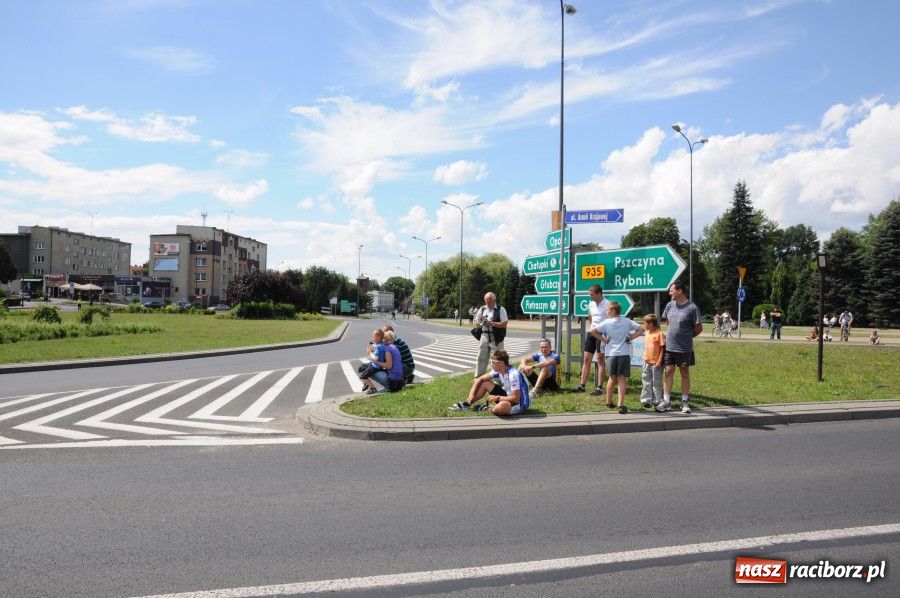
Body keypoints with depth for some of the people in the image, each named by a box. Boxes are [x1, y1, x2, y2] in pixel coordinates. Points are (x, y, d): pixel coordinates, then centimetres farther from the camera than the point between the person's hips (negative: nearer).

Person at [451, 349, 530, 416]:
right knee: (485, 383, 7)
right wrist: (471, 395, -4)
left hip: (520, 404, -8)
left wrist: (496, 398, -20)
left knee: (502, 406, -42)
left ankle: (489, 409, -8)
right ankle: (467, 403, 9)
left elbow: (515, 398, -30)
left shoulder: (513, 375, -29)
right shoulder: (498, 371, -3)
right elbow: (480, 379, 8)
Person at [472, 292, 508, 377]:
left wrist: (492, 323, -21)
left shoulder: (500, 309, -4)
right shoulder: (482, 309, 11)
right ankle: (478, 377, 15)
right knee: (481, 357, 7)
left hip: (496, 337, -4)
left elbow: (504, 324, -12)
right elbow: (475, 321, 15)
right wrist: (479, 322, -8)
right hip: (484, 336, 4)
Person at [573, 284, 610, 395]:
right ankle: (582, 385, 9)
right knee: (586, 359, 5)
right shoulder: (591, 304, 12)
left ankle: (599, 387, 4)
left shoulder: (607, 305, -10)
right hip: (591, 333, 7)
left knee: (600, 360, -1)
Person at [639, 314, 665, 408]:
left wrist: (659, 361, -16)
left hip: (656, 363, -6)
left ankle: (657, 401, 13)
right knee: (646, 383, 10)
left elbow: (662, 349, -12)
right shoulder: (647, 333, 9)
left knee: (656, 383, 4)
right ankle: (646, 400, 17)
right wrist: (644, 360, 15)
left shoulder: (659, 334, -12)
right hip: (647, 362, 6)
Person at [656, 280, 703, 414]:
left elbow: (699, 328, -6)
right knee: (668, 372, 5)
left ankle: (684, 402, 18)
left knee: (685, 374, 8)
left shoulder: (692, 308, -13)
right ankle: (666, 401, 10)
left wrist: (687, 337, 5)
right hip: (669, 346, 4)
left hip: (684, 348, -4)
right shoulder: (670, 305, 3)